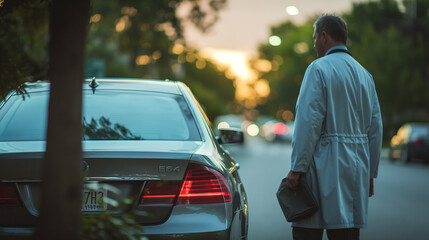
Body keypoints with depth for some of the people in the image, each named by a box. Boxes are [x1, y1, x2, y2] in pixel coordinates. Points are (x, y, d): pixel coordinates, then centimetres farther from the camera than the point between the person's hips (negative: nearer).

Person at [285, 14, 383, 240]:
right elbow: (375, 129, 14)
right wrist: (370, 173, 19)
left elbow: (309, 122, -15)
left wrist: (297, 168, -13)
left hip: (324, 168, -6)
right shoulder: (364, 74, 14)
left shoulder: (318, 69, -7)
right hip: (355, 169, 7)